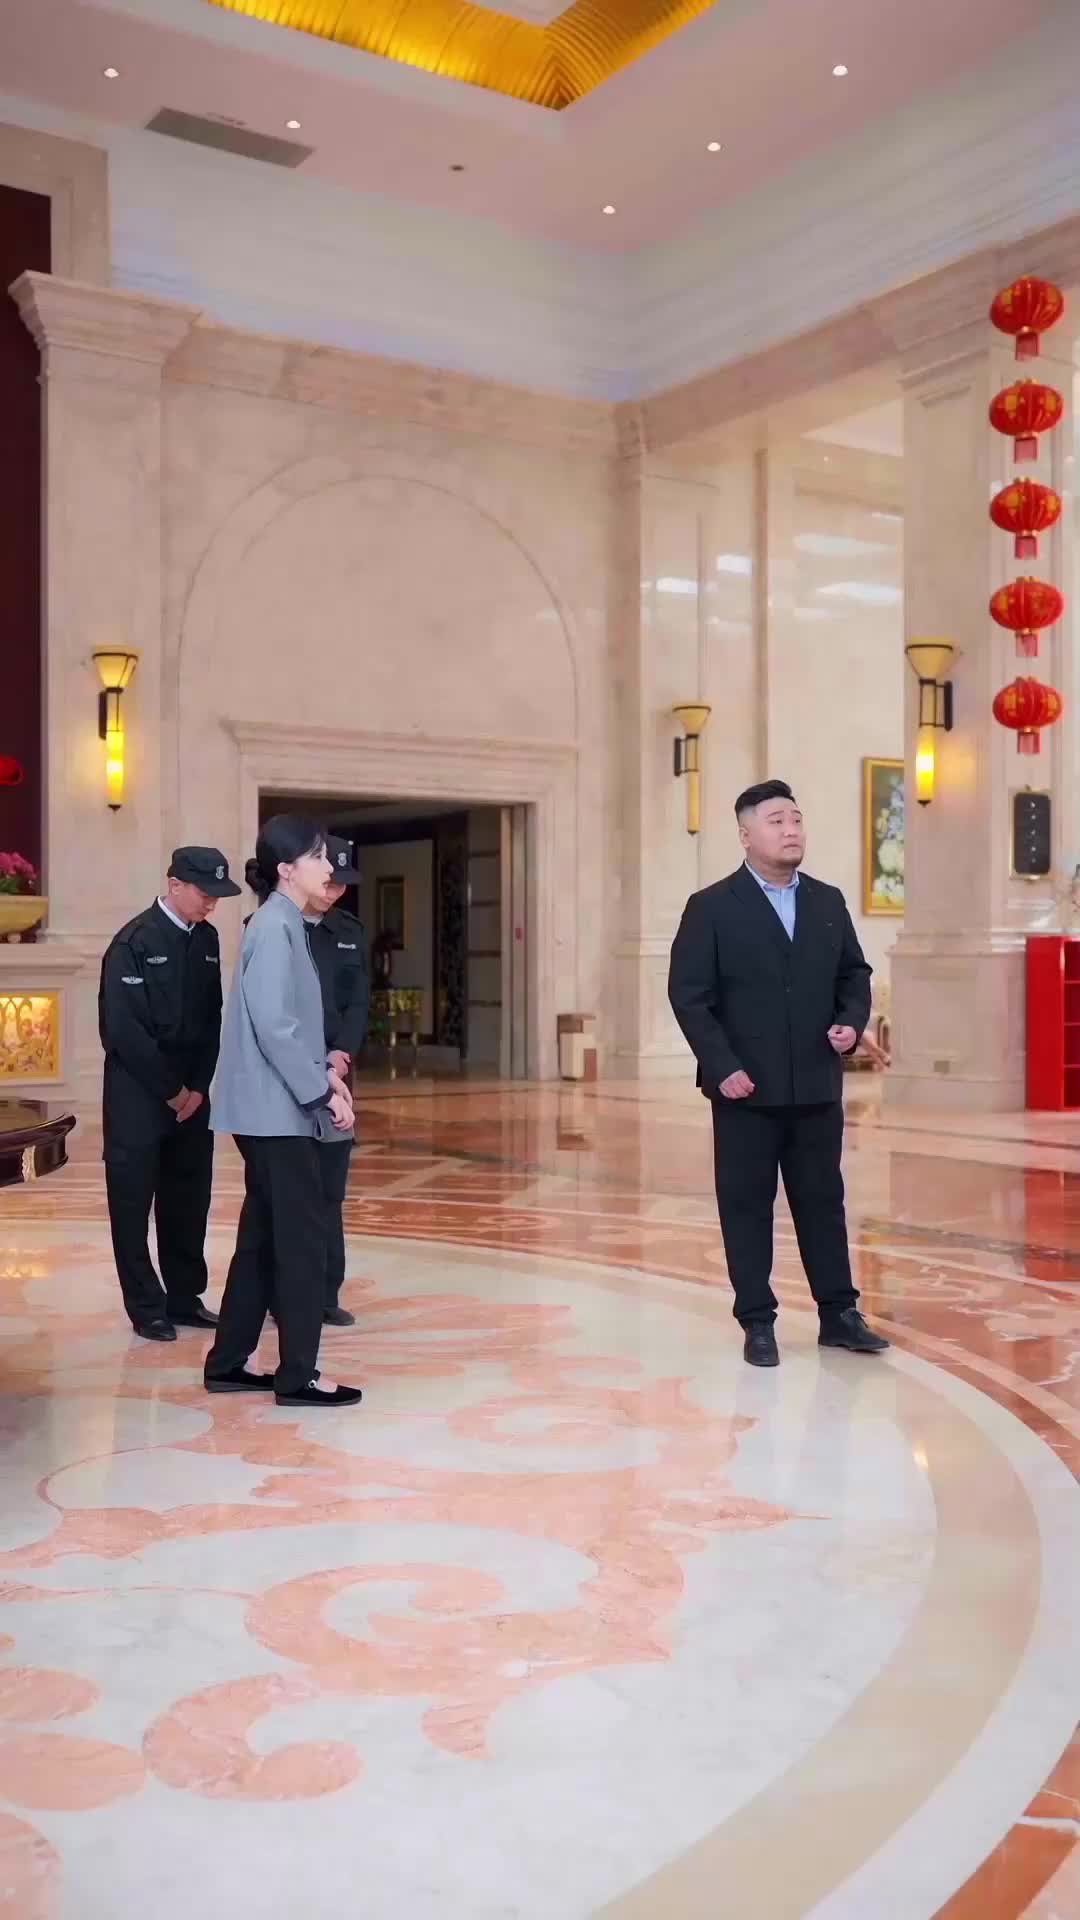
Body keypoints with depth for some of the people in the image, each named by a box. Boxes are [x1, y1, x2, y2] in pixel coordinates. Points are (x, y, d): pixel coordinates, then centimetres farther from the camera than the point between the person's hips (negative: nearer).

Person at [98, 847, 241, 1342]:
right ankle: (147, 1308, 10)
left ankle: (185, 1297, 20)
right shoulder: (134, 942, -13)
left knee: (189, 1198, 9)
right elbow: (122, 1028, -16)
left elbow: (212, 1018, 8)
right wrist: (169, 1090, -12)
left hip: (191, 1090, 6)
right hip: (138, 1091, -6)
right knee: (134, 1201, 1)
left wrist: (198, 1086, -1)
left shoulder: (207, 939, 5)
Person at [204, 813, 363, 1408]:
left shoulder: (285, 925, 14)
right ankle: (297, 1376, 5)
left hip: (272, 1109, 10)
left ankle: (227, 1363, 22)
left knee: (263, 1237, 14)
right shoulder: (276, 926, -16)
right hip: (277, 1110, -10)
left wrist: (324, 1069, 7)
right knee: (304, 1238, -3)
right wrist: (322, 1092, -18)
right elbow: (273, 1025, -23)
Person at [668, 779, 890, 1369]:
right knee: (747, 1205, 4)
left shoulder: (829, 902, 10)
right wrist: (723, 1066, -15)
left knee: (822, 1200, 10)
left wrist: (852, 1022, -5)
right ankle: (757, 1322, 14)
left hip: (817, 1084, 4)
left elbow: (854, 974, 16)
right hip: (746, 1087, -4)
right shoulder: (711, 907, -4)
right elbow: (689, 993, -8)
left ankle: (839, 1314, 21)